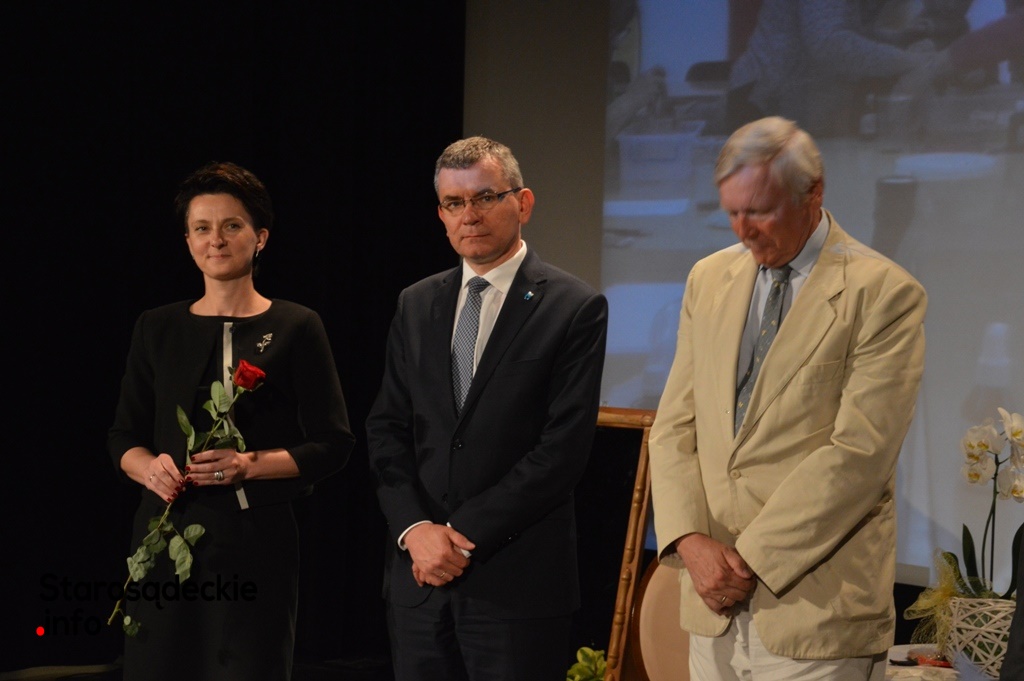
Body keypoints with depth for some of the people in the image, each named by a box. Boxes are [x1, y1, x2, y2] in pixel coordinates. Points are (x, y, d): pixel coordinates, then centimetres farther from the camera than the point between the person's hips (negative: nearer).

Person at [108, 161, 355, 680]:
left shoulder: (295, 327, 2)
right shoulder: (157, 329, 11)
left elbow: (332, 444, -1)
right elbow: (123, 437, 15)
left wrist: (249, 464, -16)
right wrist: (148, 467, -8)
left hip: (257, 537, -3)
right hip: (166, 534, 3)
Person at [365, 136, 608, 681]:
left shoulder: (575, 308, -4)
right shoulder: (417, 305, 13)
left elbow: (564, 446, -11)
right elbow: (386, 430, 9)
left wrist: (465, 533, -12)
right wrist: (415, 529, -7)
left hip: (517, 580, -4)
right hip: (419, 575, 4)